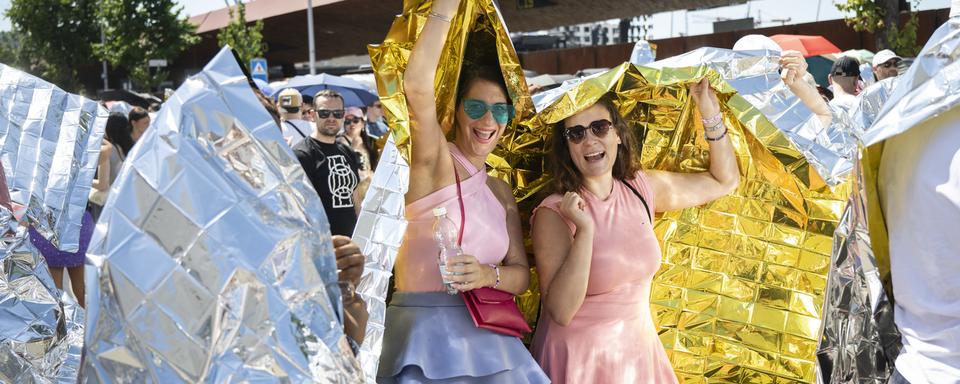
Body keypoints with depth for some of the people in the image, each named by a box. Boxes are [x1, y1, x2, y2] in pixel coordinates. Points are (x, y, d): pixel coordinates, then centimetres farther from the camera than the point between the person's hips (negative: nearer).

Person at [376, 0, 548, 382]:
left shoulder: (502, 192, 15)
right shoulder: (435, 160, -4)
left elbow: (521, 274, 11)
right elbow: (416, 85, -21)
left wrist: (488, 275, -10)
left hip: (484, 336, 6)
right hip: (425, 331, -6)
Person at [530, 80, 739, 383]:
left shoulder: (642, 188, -1)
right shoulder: (553, 213, -16)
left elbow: (724, 181, 10)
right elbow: (561, 312, -23)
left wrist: (711, 114, -2)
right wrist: (584, 231, -30)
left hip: (639, 348, 5)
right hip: (579, 358, -5)